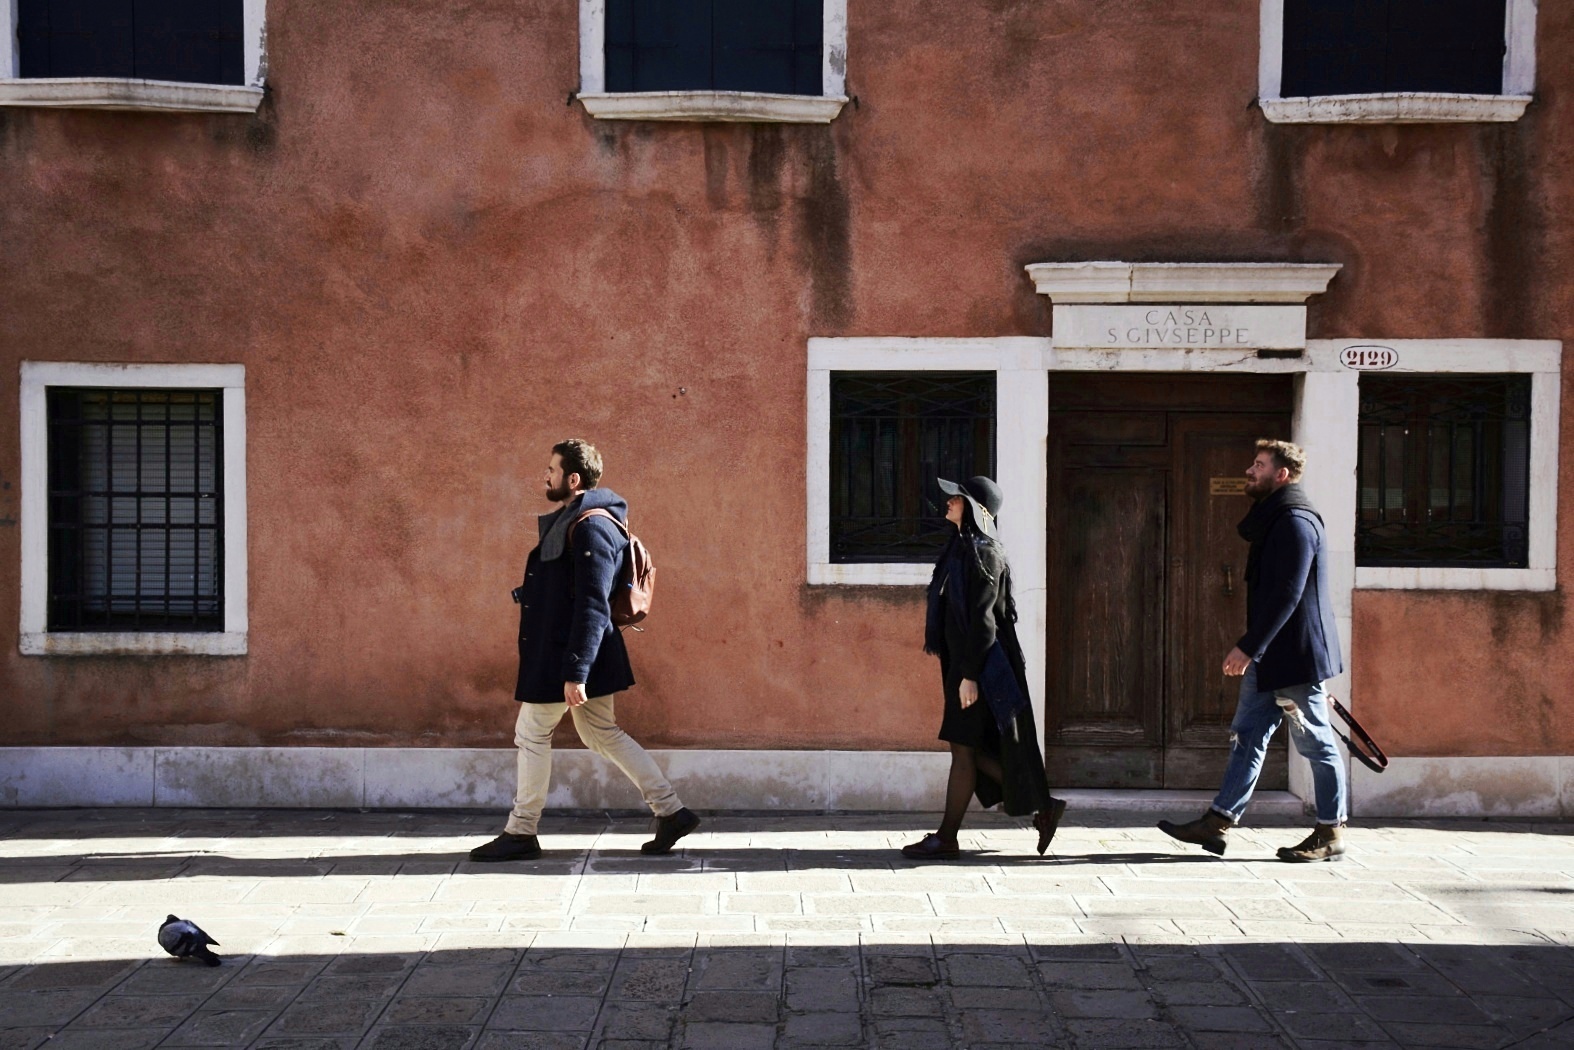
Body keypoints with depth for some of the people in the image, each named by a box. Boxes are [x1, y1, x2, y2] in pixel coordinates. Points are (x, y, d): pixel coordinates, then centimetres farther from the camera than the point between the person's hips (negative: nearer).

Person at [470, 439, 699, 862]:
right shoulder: (569, 521, 13)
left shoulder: (591, 528, -19)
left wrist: (575, 673, -26)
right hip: (557, 651, 10)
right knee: (603, 734, 13)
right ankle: (671, 811, 15)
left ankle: (520, 834, 15)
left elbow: (592, 607, -24)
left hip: (568, 656, -10)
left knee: (532, 735, 2)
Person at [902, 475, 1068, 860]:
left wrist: (969, 675, -20)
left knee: (964, 748, -2)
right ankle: (1042, 807, 19)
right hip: (961, 661, 10)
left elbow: (982, 618, -18)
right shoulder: (964, 546, 14)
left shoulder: (983, 552, -14)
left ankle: (947, 839, 6)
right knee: (969, 748, 11)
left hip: (977, 664, -10)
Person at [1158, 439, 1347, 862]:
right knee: (1247, 736, 8)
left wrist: (1248, 647, -23)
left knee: (1317, 744, 1)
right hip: (1268, 657, 10)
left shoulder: (1296, 522, -16)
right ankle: (1219, 823, 11)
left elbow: (1286, 595, -23)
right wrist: (1251, 649, 19)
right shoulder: (1272, 520, 15)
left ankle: (1330, 834, 11)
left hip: (1296, 655, -10)